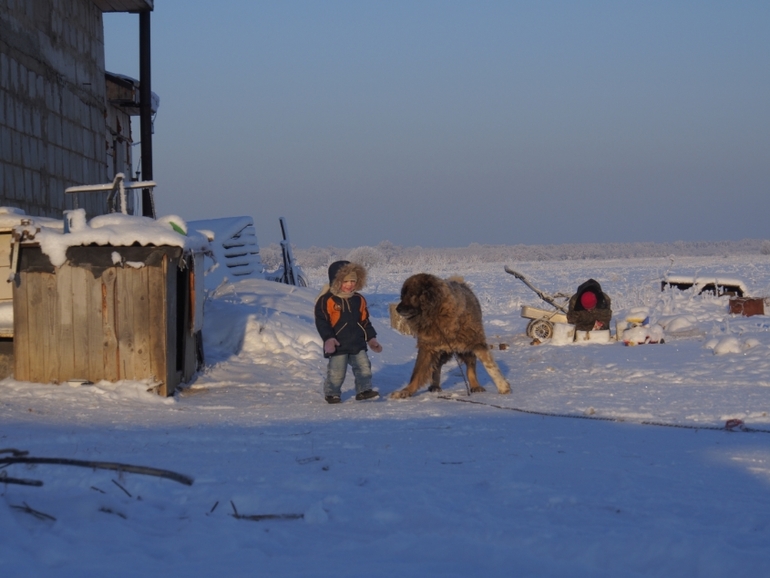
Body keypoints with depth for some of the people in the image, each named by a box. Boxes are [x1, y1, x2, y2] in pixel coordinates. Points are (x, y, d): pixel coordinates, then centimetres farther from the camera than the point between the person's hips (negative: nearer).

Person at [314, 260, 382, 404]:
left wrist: (371, 338, 14)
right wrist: (328, 338, -22)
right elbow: (322, 321, -13)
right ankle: (332, 393, 14)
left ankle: (364, 390, 17)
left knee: (364, 367, 5)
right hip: (338, 344, -5)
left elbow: (365, 321, 16)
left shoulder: (359, 300, 8)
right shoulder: (327, 300, -11)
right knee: (336, 371, -1)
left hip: (357, 343, 5)